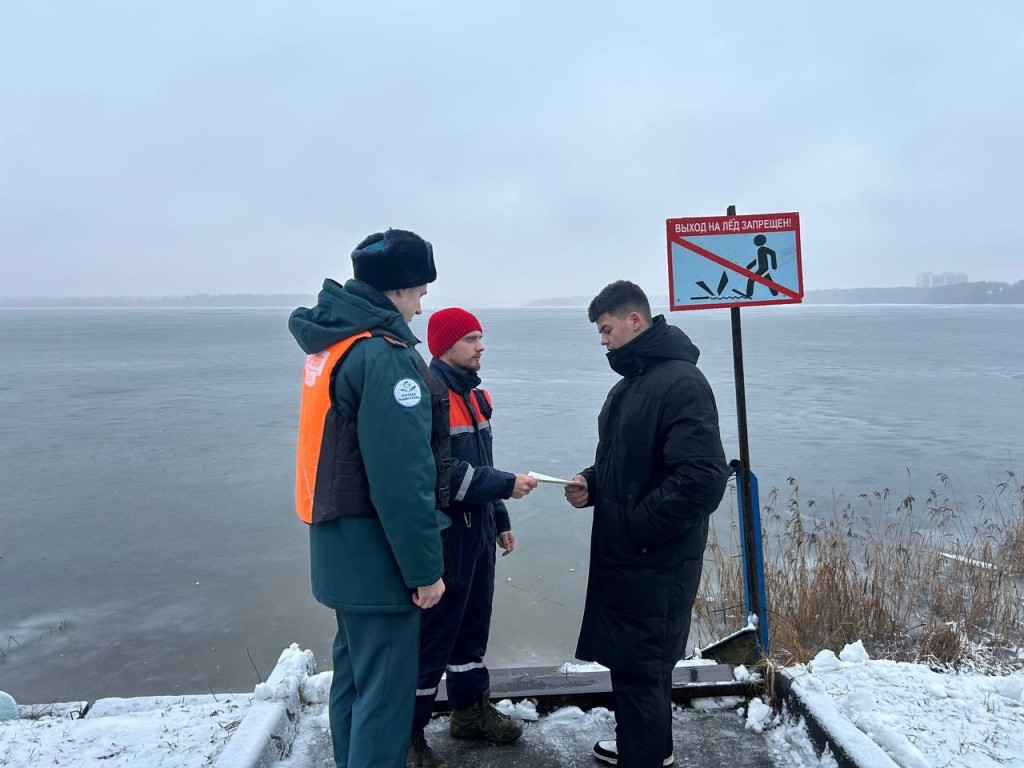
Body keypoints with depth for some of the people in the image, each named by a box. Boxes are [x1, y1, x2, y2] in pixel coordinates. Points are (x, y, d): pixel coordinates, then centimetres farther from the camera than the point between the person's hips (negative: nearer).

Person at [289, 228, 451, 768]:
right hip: (374, 550, -10)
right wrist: (424, 567, -17)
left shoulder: (329, 346, 9)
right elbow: (402, 477, -25)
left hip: (340, 543, 10)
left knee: (354, 672, 22)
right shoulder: (386, 355, -21)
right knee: (385, 688, 2)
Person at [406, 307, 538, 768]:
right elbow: (445, 470, -24)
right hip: (443, 531, -9)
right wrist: (507, 485, -20)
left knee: (473, 624, 19)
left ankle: (470, 709, 35)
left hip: (477, 528, 9)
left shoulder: (474, 393, 12)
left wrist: (500, 520, 18)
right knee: (434, 630, 0)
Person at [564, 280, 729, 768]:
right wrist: (592, 482, 3)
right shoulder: (629, 384, 13)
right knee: (643, 658, 23)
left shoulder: (681, 383, -19)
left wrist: (636, 527, -19)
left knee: (639, 665, 1)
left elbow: (703, 479, -26)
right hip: (623, 555, 10)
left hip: (655, 561, -9)